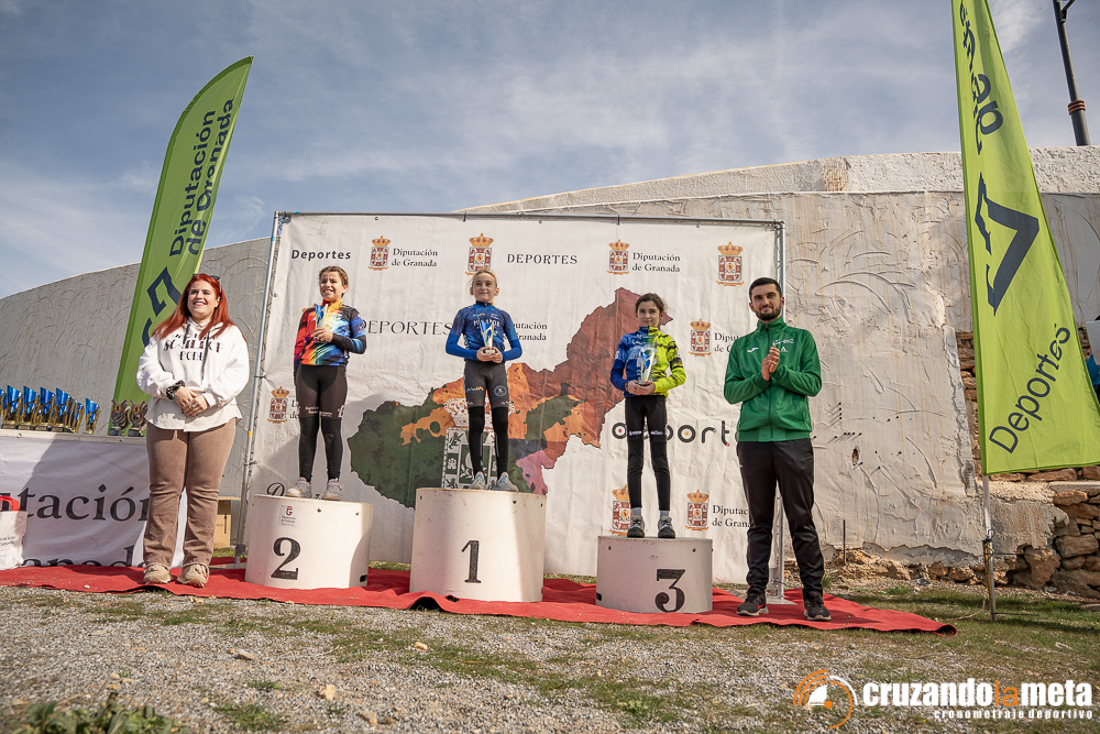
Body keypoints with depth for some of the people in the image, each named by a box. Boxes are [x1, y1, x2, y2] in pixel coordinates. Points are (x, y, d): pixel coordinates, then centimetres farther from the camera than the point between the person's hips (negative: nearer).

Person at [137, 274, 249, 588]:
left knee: (204, 491, -4)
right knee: (163, 489, 0)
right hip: (166, 419, 2)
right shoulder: (166, 332, 21)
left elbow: (237, 373, 2)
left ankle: (197, 562, 2)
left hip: (213, 420, -1)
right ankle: (157, 561, 7)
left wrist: (208, 397, -12)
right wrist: (173, 388, -9)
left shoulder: (230, 334, 15)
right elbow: (147, 368, 9)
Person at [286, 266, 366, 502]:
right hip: (307, 371, 3)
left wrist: (333, 337, -10)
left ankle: (334, 482, 0)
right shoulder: (309, 312, 20)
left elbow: (361, 345, 2)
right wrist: (297, 378, 10)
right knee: (307, 427, 0)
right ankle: (304, 481, 4)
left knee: (330, 427, -5)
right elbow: (299, 345, 18)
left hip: (334, 372, -3)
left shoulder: (350, 314, 12)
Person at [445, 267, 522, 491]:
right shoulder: (465, 313, 11)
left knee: (501, 423, -5)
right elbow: (450, 345, 4)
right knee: (476, 423, -4)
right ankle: (478, 475, -2)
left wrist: (502, 355, -9)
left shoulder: (503, 316, 16)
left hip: (497, 368, 2)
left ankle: (502, 476, -3)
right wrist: (475, 354, -12)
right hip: (474, 368, -1)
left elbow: (517, 348, 13)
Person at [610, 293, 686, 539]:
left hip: (655, 399, -1)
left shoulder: (666, 341, 7)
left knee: (660, 460, -3)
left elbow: (679, 374, 2)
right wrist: (627, 384, -12)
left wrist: (657, 385, -13)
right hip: (633, 399, 2)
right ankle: (636, 518, 4)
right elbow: (615, 373, 9)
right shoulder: (628, 339, 11)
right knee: (634, 460, 1)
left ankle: (665, 519, 0)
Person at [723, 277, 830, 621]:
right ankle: (756, 595, 11)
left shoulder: (801, 338, 14)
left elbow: (813, 383, 2)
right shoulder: (742, 345, 17)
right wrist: (761, 377, -8)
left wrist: (779, 370, -10)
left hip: (793, 437, -1)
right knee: (759, 521, 6)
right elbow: (731, 391, 7)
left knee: (802, 520, -1)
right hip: (753, 438, 2)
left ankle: (813, 596, 6)